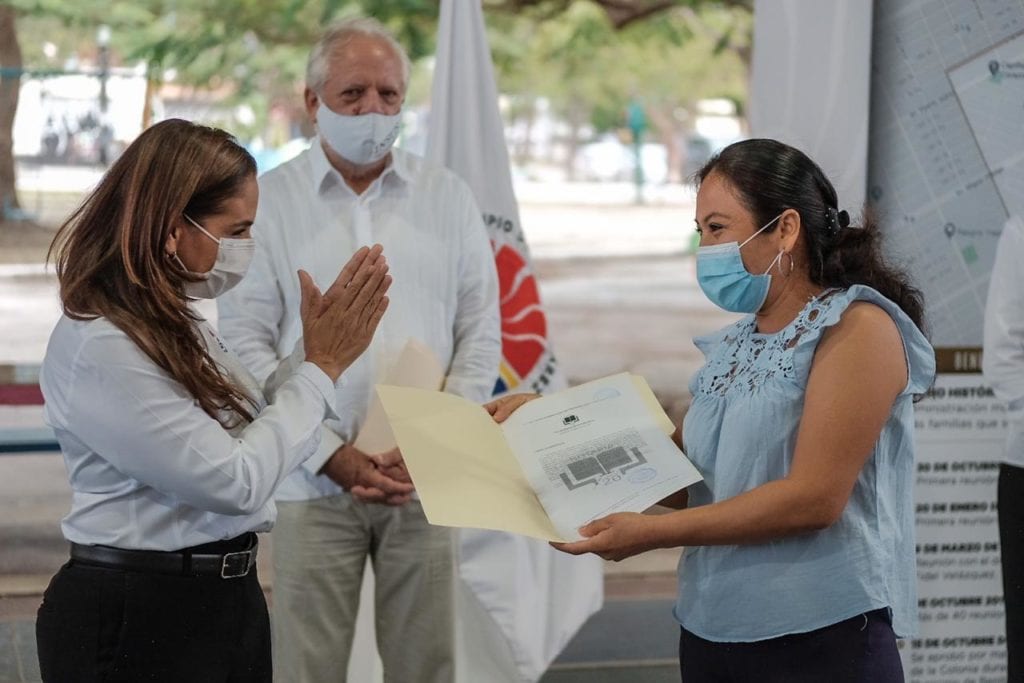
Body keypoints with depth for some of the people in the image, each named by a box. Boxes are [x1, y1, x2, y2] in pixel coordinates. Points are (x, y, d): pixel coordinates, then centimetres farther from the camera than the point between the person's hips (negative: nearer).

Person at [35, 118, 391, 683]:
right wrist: (322, 367, -12)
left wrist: (317, 352, 3)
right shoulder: (97, 349, -20)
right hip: (137, 621, -9)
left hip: (230, 598, 9)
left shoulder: (176, 324, 8)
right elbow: (236, 481, -21)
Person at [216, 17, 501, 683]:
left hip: (424, 478, 2)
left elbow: (480, 333, 7)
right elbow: (245, 341, -3)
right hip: (314, 480, -2)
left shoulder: (449, 197, 8)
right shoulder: (269, 201, 1)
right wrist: (331, 454, -10)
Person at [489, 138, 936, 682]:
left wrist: (653, 532, -18)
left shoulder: (857, 328, -10)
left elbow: (815, 498, -18)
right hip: (710, 635, 7)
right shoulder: (733, 349, 12)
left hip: (819, 639, -7)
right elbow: (684, 476, 14)